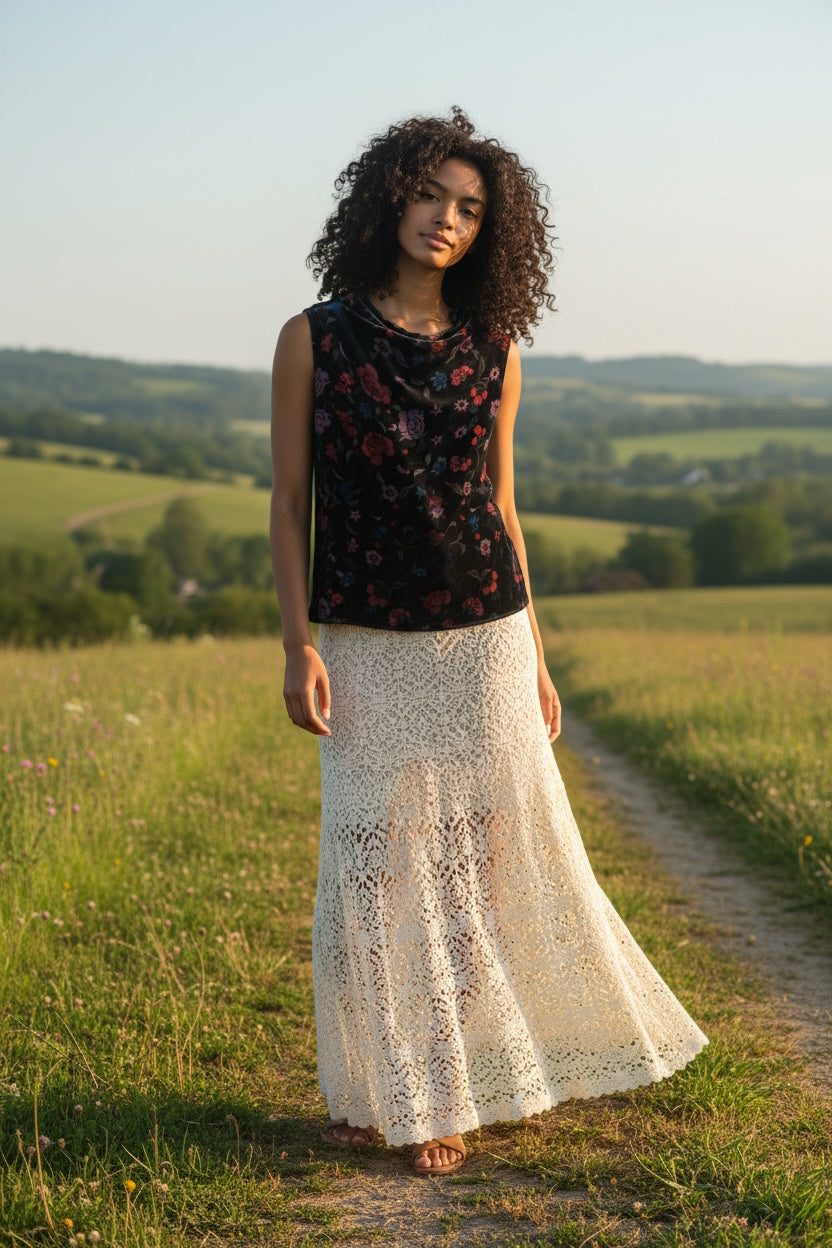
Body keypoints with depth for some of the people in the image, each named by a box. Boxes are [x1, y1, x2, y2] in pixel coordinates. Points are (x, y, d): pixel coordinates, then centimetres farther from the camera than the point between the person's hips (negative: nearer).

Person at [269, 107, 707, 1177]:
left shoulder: (492, 352, 5)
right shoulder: (314, 339, -1)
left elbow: (500, 506, 10)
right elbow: (289, 501, -1)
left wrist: (535, 657, 9)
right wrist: (297, 647, -9)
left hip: (485, 637, 2)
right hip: (369, 648, -2)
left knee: (501, 852, 8)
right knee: (377, 865, 0)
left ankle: (474, 1067, 27)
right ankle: (387, 1090, 16)